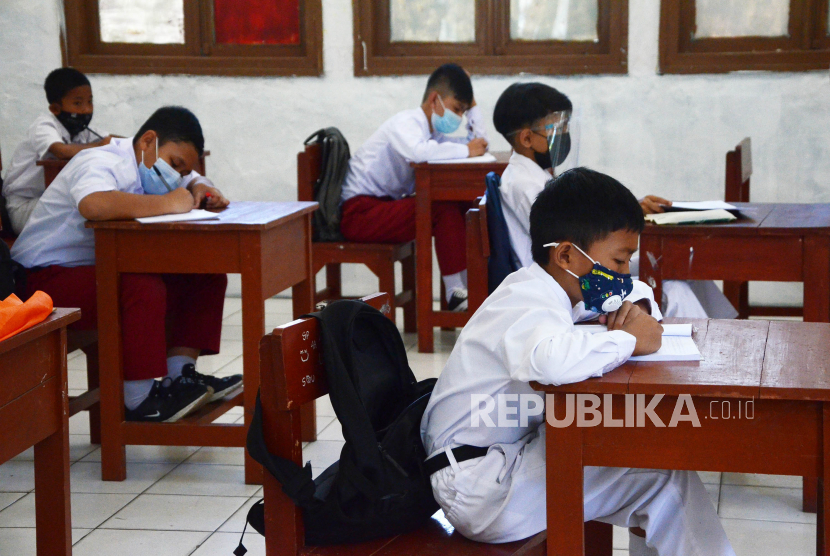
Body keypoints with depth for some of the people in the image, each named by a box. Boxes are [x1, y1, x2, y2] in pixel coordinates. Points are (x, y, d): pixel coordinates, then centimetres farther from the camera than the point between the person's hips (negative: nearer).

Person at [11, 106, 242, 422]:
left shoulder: (149, 166, 10)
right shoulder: (101, 164, -21)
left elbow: (194, 180, 26)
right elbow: (93, 204, -45)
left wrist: (201, 191, -2)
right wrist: (167, 203, -34)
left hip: (101, 269, 10)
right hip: (46, 277, -10)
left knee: (207, 276, -2)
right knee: (144, 288, -37)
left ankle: (180, 375, -3)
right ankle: (140, 401, -25)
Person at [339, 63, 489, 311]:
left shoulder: (433, 131, 15)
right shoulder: (405, 122, -14)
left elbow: (479, 143, 15)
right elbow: (417, 151, -39)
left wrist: (472, 107, 9)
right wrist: (466, 150, -27)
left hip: (386, 205, 10)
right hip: (359, 212, -10)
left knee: (462, 208, -2)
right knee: (444, 209, -24)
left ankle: (472, 284, -2)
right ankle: (455, 293, -22)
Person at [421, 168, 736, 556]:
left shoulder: (543, 291, 10)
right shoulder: (527, 303, -20)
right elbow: (552, 360, -46)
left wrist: (637, 314, 2)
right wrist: (628, 340, -27)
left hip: (511, 452, 10)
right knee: (665, 475, -13)